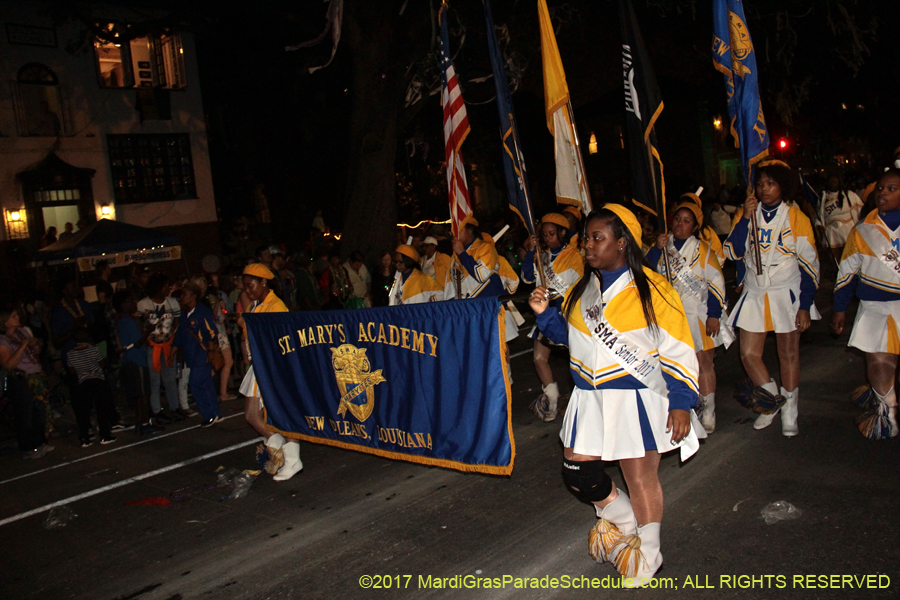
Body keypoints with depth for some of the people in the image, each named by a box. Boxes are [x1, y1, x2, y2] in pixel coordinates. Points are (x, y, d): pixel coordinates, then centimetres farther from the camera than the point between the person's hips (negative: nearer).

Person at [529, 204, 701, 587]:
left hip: (638, 399, -6)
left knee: (640, 476, 5)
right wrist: (544, 313, 3)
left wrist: (681, 402, -13)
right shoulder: (581, 290, 9)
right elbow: (568, 334, 22)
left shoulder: (652, 289, -10)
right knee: (577, 472, 6)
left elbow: (677, 350, -9)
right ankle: (626, 525, 34)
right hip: (589, 398, 6)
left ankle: (648, 557, 27)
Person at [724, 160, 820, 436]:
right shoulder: (749, 214, 6)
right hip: (754, 294, 3)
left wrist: (805, 305, -8)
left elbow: (809, 264, -3)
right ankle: (772, 400, 24)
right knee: (749, 354, 0)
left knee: (789, 354, 5)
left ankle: (789, 413, 21)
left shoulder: (796, 217, -4)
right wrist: (745, 219, -15)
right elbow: (734, 252, -6)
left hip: (787, 294, -3)